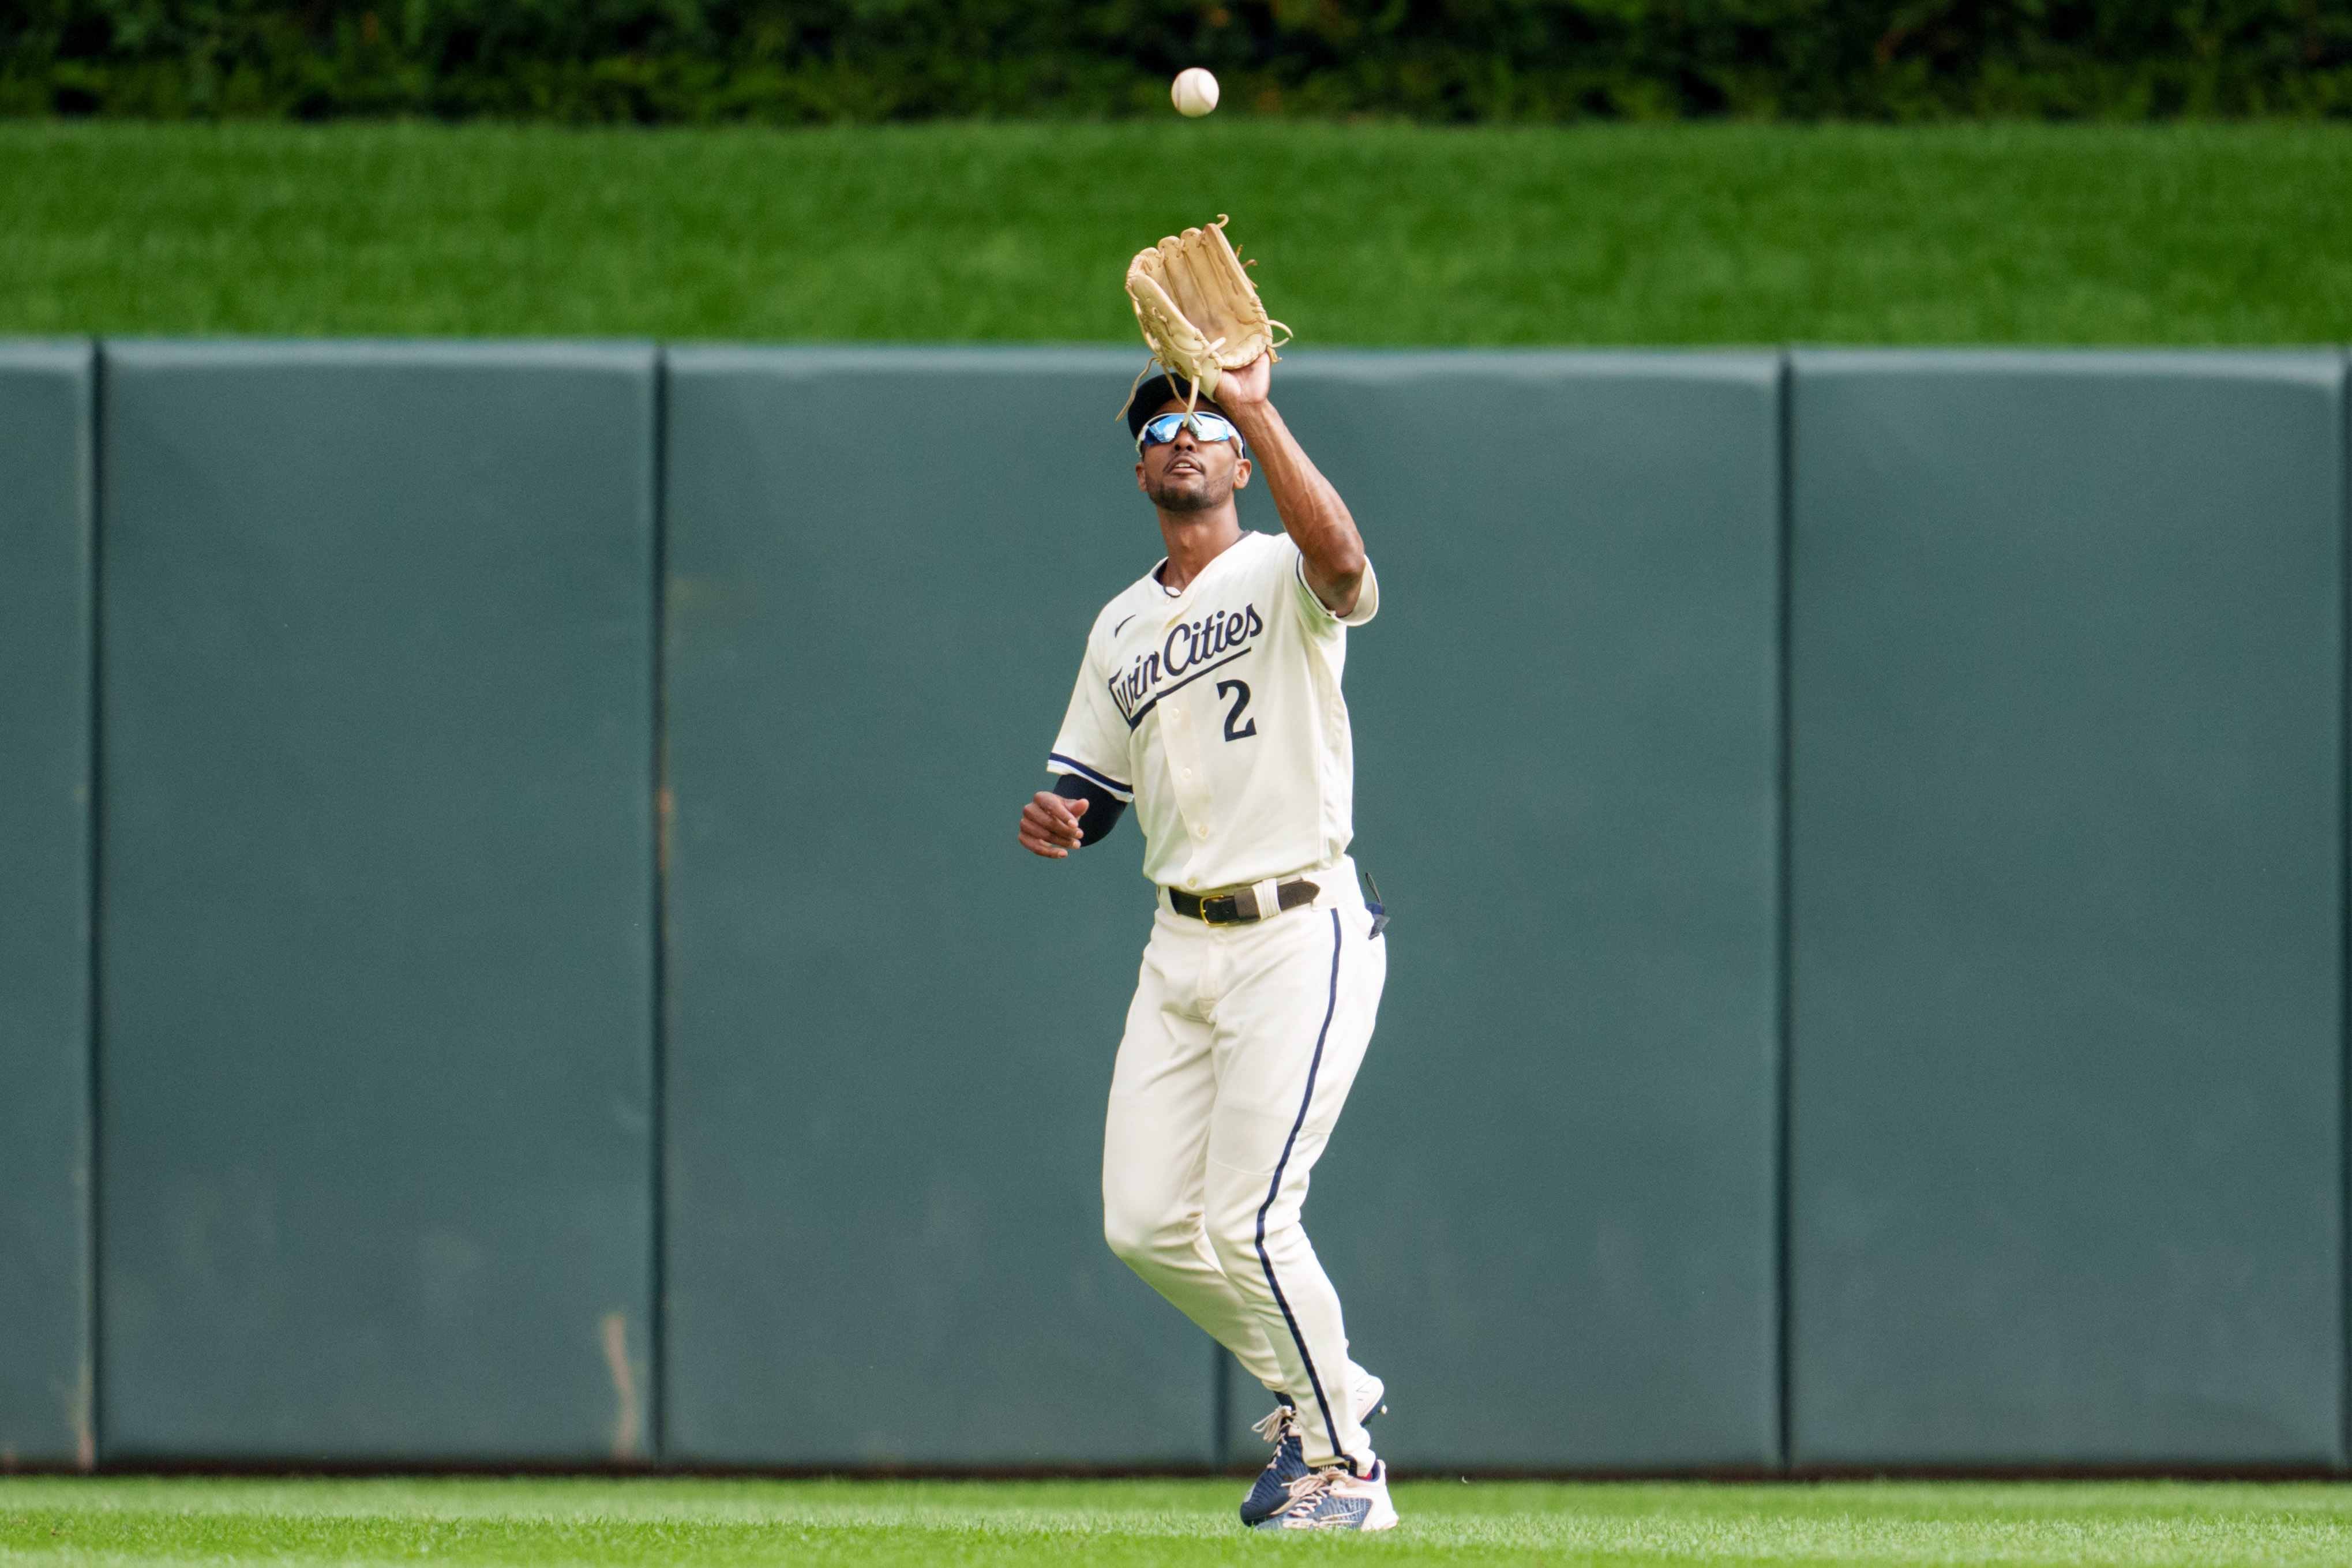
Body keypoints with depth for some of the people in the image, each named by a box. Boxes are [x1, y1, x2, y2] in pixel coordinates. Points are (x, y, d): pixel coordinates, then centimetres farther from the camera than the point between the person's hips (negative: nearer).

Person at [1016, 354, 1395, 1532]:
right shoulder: (1121, 629, 18)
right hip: (1181, 946, 7)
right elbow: (1087, 787, 22)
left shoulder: (1281, 578, -4)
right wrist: (1054, 822, -2)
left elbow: (1342, 558, -29)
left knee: (1246, 1220, -13)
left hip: (1300, 937, -7)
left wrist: (1256, 409, -29)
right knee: (1146, 1225, 2)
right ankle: (1315, 1388, 24)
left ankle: (1344, 1466, 3)